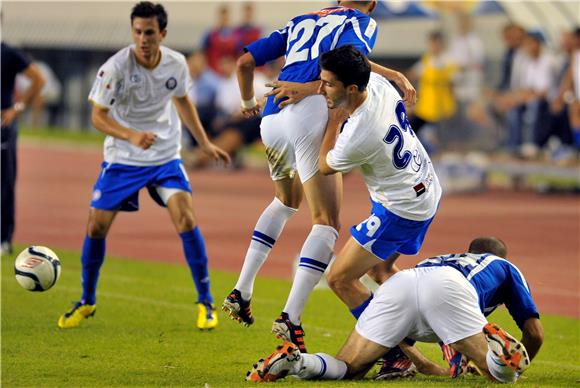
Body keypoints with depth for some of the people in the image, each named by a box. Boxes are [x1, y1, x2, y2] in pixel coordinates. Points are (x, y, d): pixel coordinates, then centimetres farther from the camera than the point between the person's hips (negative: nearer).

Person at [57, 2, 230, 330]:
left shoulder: (176, 64, -7)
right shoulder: (115, 67, -18)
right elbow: (99, 116, -15)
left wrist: (205, 143, 15)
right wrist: (132, 136, -32)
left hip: (166, 156, 1)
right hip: (122, 159, -1)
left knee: (186, 221, -14)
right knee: (96, 226, -4)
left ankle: (206, 303, -1)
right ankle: (87, 302, 19)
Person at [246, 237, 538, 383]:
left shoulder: (446, 259, 48)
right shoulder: (505, 267, 39)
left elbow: (391, 330, 49)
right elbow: (535, 334, 33)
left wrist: (430, 367, 56)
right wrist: (518, 366, 52)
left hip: (399, 282, 3)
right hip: (446, 288, -3)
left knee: (346, 368, 6)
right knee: (501, 373, 2)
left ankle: (294, 361, -25)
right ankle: (496, 351, -34)